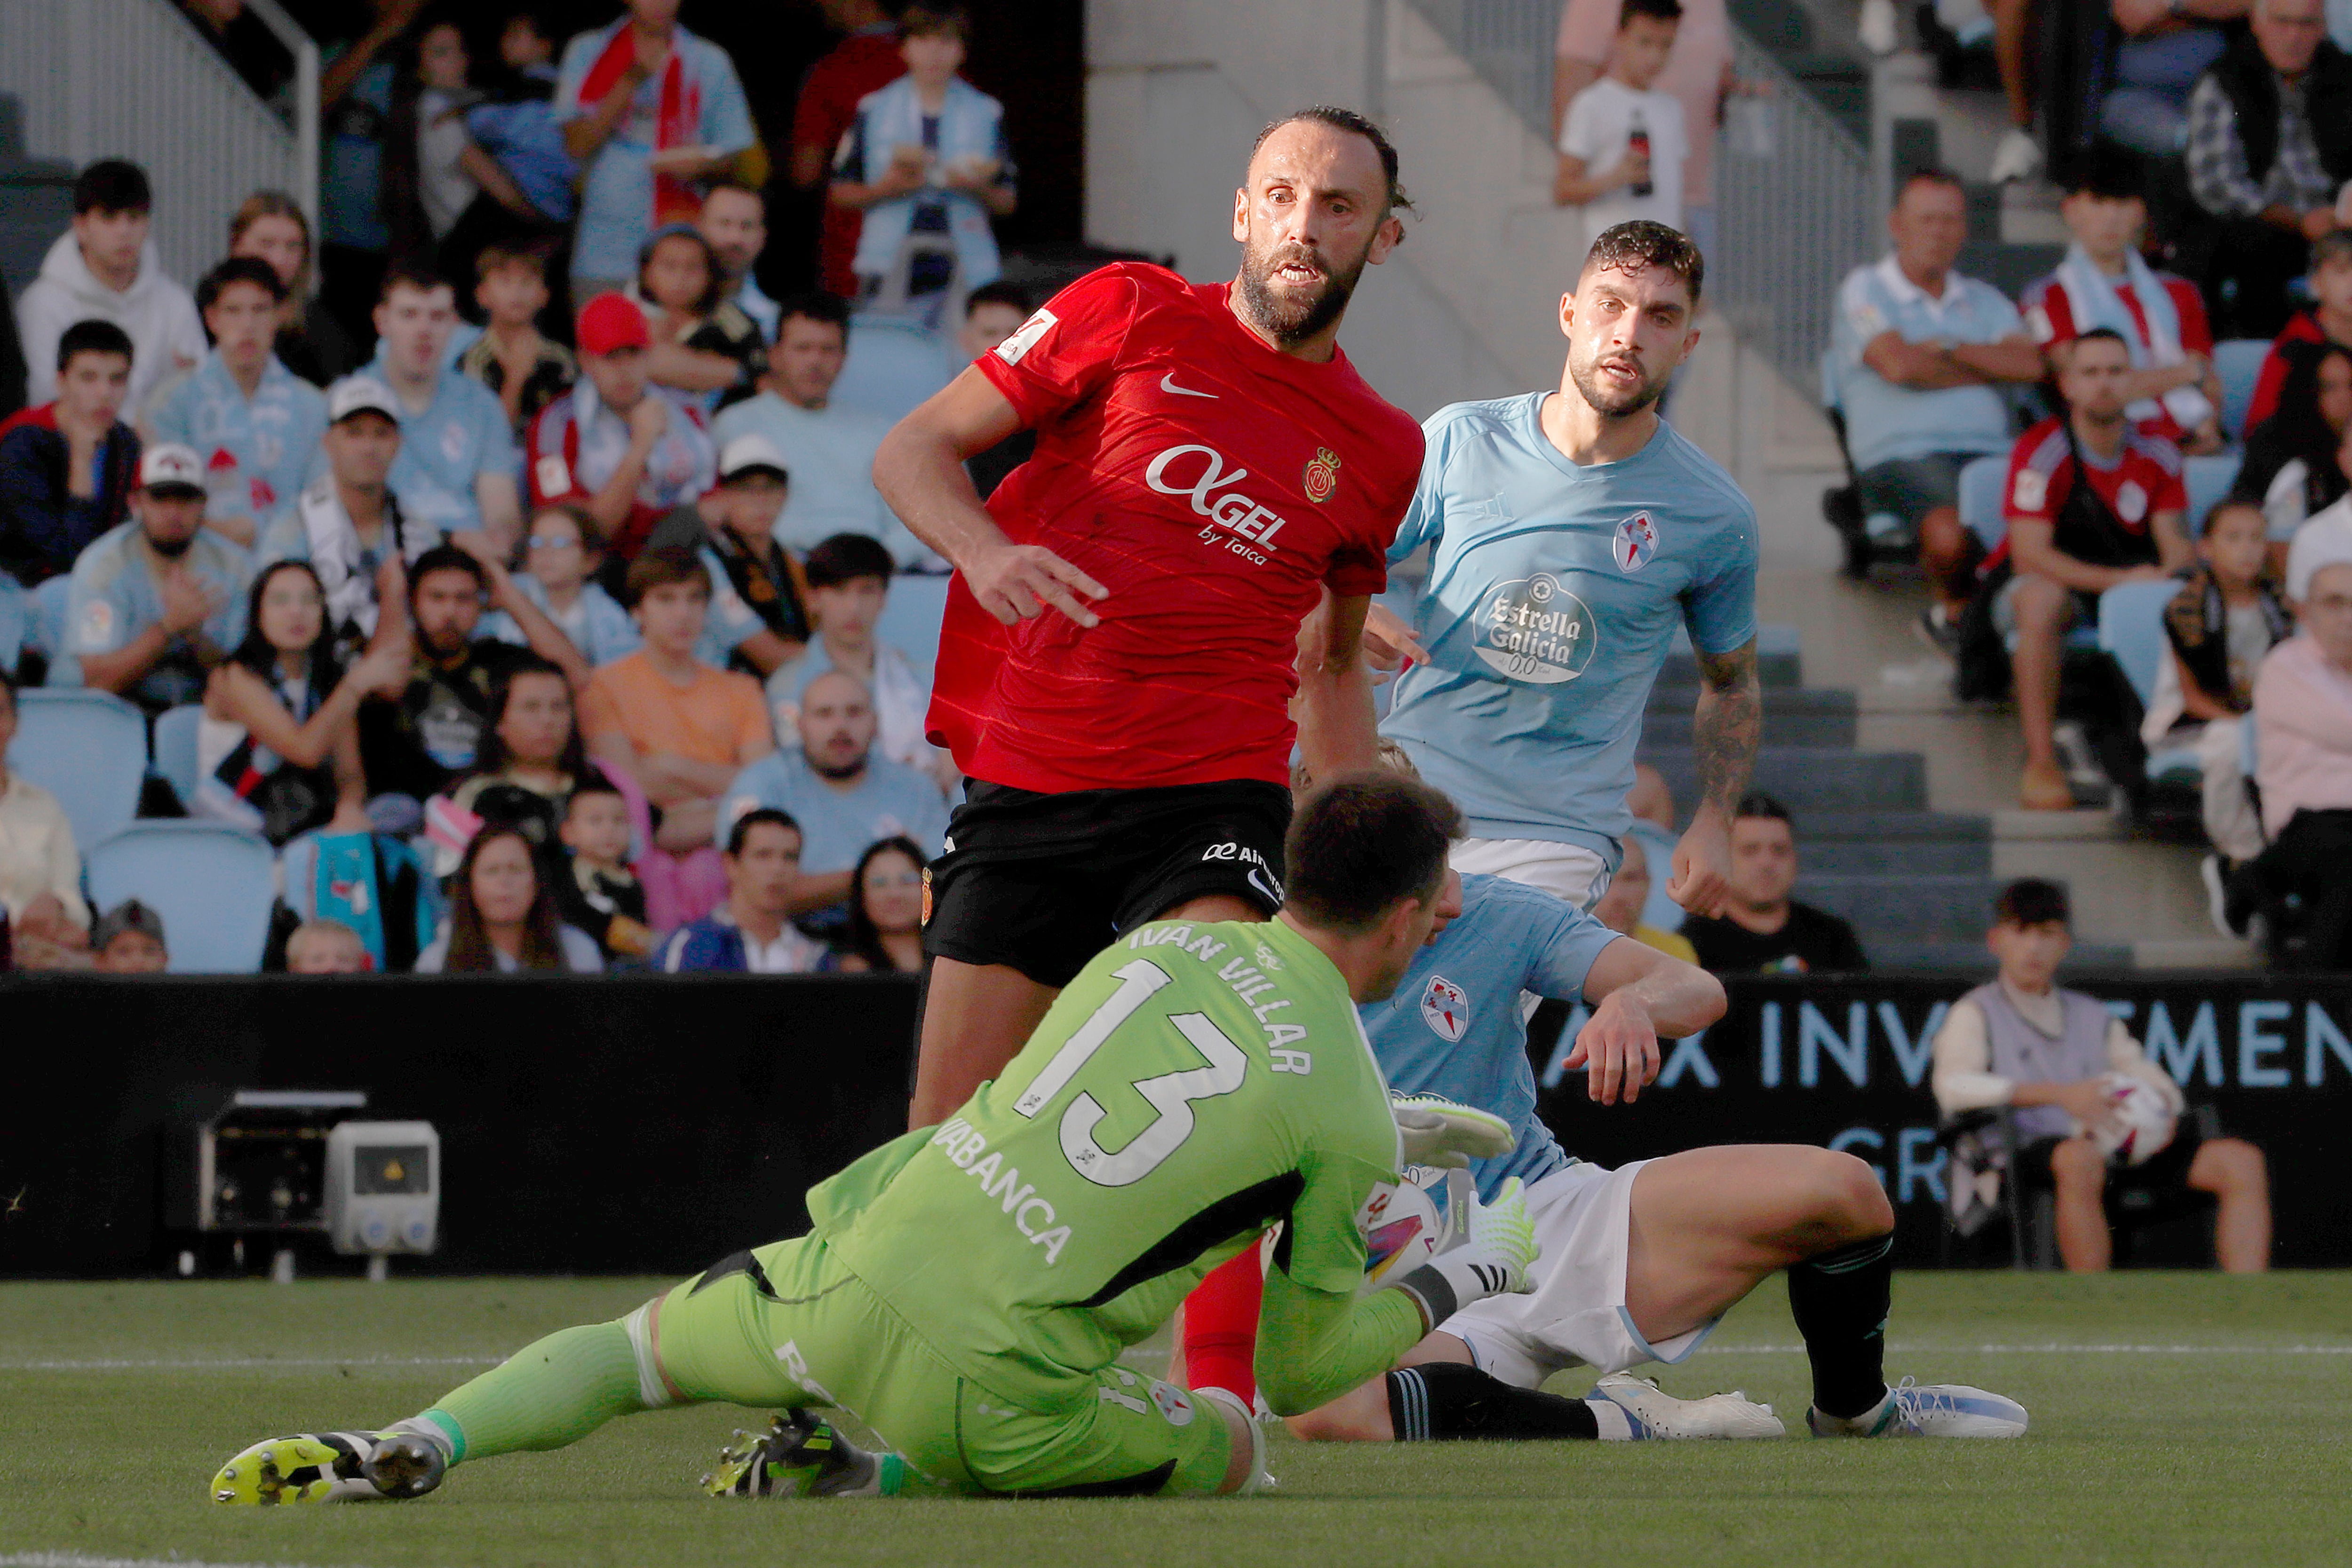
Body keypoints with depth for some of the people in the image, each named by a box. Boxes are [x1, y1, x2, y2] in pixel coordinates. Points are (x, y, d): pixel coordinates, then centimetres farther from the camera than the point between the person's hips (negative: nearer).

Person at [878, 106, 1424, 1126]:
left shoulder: (1382, 450, 12)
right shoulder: (1131, 315, 5)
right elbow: (913, 450, 5)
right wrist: (982, 548, -15)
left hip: (1209, 801, 0)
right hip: (1020, 798, 0)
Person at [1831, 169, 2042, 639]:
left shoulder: (1985, 301, 25)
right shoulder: (1865, 289, 10)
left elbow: (2030, 366, 5)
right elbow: (1898, 366, -8)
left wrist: (1946, 347, -2)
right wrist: (1989, 368, 6)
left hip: (1991, 453, 4)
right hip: (1904, 455, -4)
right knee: (1951, 531, -37)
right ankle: (1953, 610, -4)